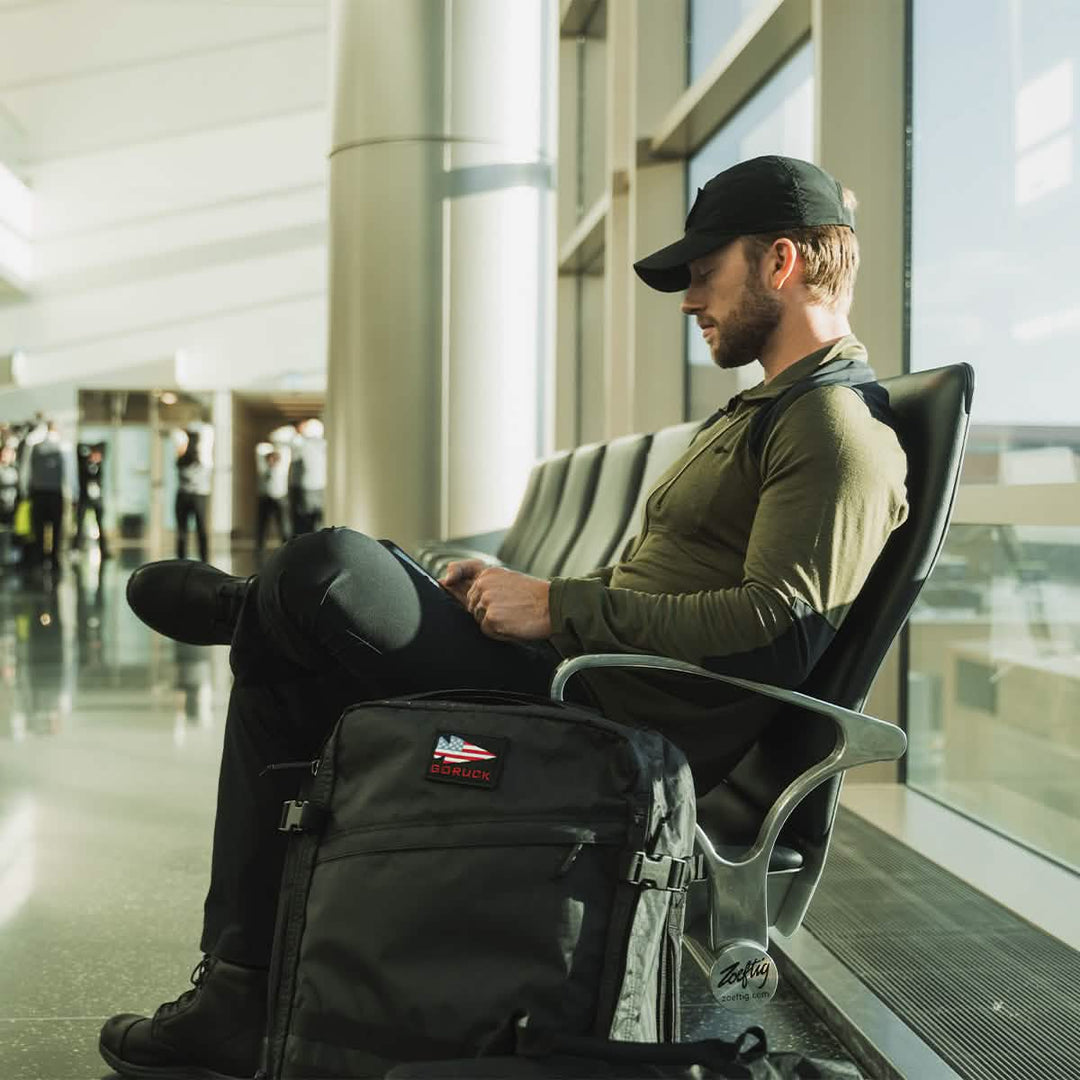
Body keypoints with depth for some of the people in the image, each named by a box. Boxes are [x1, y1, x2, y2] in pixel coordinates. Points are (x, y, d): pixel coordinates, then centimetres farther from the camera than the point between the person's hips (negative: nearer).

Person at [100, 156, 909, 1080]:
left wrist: (559, 609, -20)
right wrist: (526, 591, 12)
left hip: (621, 730, -11)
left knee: (327, 570, -19)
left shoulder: (840, 429, -11)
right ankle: (240, 1000, 13)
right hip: (588, 678, 11)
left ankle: (245, 608, 22)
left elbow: (775, 627, -24)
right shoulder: (767, 408, 23)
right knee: (280, 670, 8)